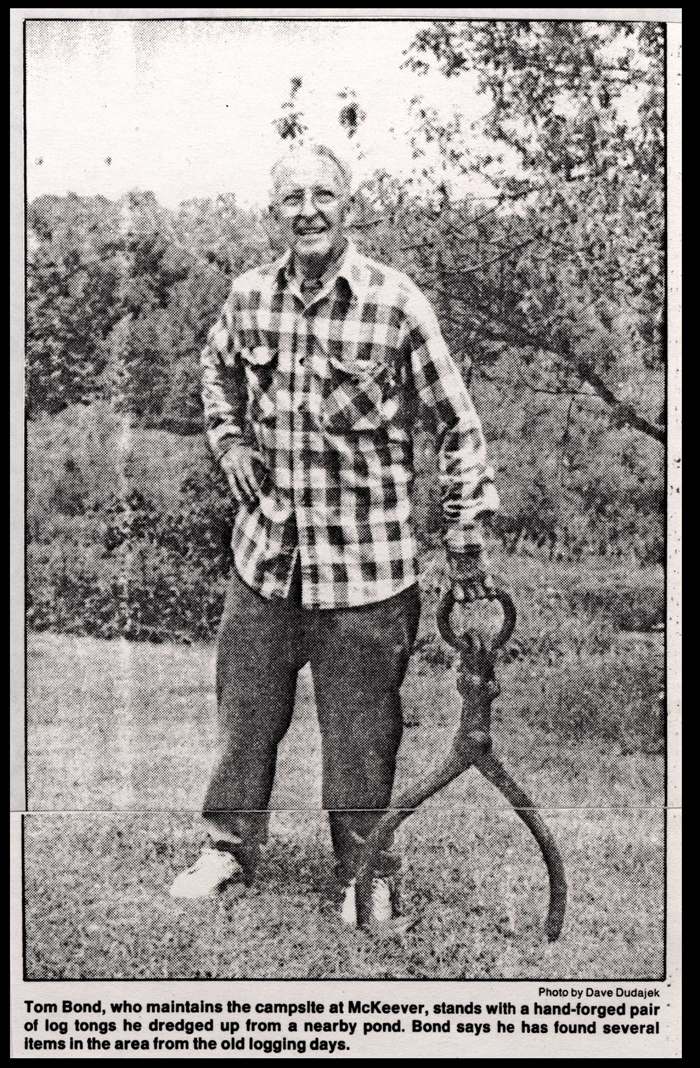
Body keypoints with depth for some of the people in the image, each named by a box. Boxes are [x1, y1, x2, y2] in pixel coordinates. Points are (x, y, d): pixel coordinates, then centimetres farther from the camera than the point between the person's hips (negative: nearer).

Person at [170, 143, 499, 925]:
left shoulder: (396, 303, -11)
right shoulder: (249, 295, 2)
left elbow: (456, 425, -6)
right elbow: (217, 369, 24)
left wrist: (465, 538, -6)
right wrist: (229, 443, 8)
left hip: (366, 559, -4)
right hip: (266, 548, 4)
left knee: (360, 726, 6)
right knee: (245, 703, 15)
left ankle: (367, 874, 25)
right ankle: (230, 845, 35)